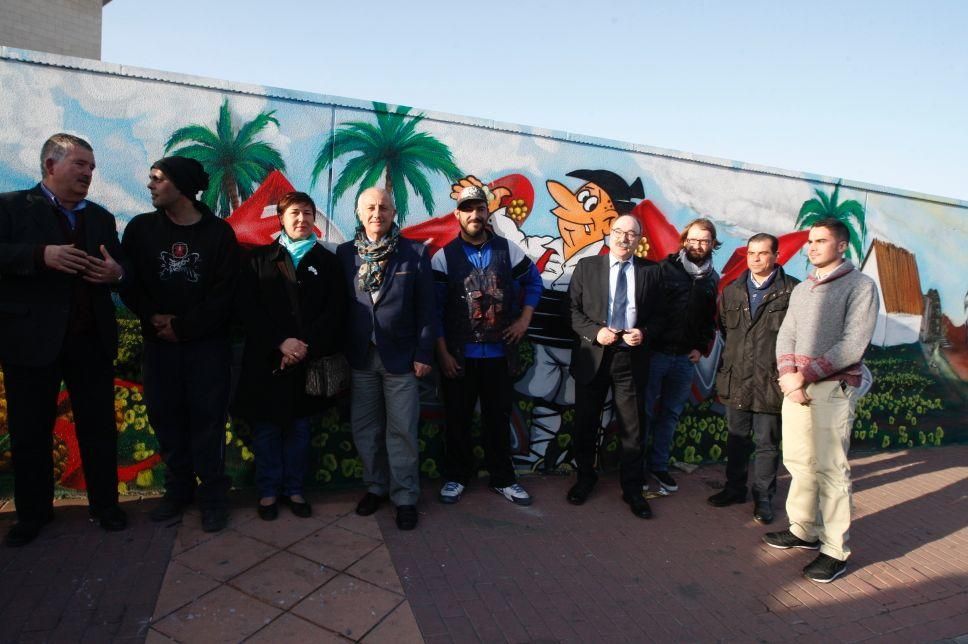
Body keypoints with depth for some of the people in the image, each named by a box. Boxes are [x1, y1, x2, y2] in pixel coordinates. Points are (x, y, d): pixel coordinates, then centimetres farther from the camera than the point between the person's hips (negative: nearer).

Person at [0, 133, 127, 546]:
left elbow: (120, 268, 13)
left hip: (92, 339, 3)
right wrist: (41, 255, -25)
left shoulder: (101, 217, 14)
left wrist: (116, 271, -9)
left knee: (99, 426, 9)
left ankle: (105, 505, 22)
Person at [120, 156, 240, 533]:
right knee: (165, 415, 7)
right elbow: (128, 282, 3)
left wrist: (183, 327, -11)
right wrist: (153, 317, -12)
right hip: (159, 342, 3)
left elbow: (224, 292, -7)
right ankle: (178, 488, 22)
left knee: (207, 417, 0)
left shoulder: (219, 232, -2)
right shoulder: (140, 228, 6)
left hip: (207, 342, -3)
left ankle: (213, 494, 10)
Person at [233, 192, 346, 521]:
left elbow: (334, 311, -1)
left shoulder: (327, 261, 8)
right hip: (266, 359, 0)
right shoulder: (259, 259, 6)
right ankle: (268, 491, 21)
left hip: (309, 359, 1)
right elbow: (249, 308, -3)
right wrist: (281, 342, -14)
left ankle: (294, 489, 23)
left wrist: (306, 345, -13)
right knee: (266, 428, 7)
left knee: (299, 428, 9)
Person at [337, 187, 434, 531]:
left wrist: (423, 354, -6)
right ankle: (375, 487, 30)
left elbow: (426, 308, -2)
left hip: (401, 357, -2)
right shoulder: (345, 253, 3)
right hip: (360, 357, 3)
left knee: (402, 431, 3)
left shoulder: (415, 253, -2)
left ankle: (405, 497, 17)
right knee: (365, 429, 12)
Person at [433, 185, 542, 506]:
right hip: (458, 355, -1)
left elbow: (534, 280, 15)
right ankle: (456, 477, 28)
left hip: (497, 353, 2)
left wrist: (525, 318, 3)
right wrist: (442, 353, -8)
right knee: (458, 419, 11)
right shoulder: (444, 257, -4)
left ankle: (502, 478, 27)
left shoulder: (508, 250, 1)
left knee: (499, 417, 12)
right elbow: (434, 309, -5)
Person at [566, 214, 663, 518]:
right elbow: (573, 309, 0)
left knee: (632, 428, 6)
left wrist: (644, 333, -13)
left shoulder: (650, 272, 4)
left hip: (631, 358, 0)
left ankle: (632, 489, 22)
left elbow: (657, 316, 7)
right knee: (585, 424, 13)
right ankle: (585, 477, 33)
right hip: (592, 356, 0)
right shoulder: (587, 267, 2)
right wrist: (595, 332, -15)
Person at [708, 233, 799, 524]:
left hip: (771, 380, -4)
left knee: (766, 443, 7)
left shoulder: (792, 290, -7)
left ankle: (763, 498, 22)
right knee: (736, 439, 17)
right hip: (736, 379, 5)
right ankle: (735, 488, 32)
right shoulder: (731, 291, 9)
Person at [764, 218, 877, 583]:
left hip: (833, 389, -6)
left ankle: (835, 551, 6)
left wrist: (805, 375, -15)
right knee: (799, 464, 11)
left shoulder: (860, 286, -3)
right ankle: (804, 530, 25)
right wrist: (788, 374, -8)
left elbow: (853, 345, -12)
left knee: (830, 469, -3)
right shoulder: (801, 290, 17)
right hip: (796, 387, 6)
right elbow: (785, 335, 11)